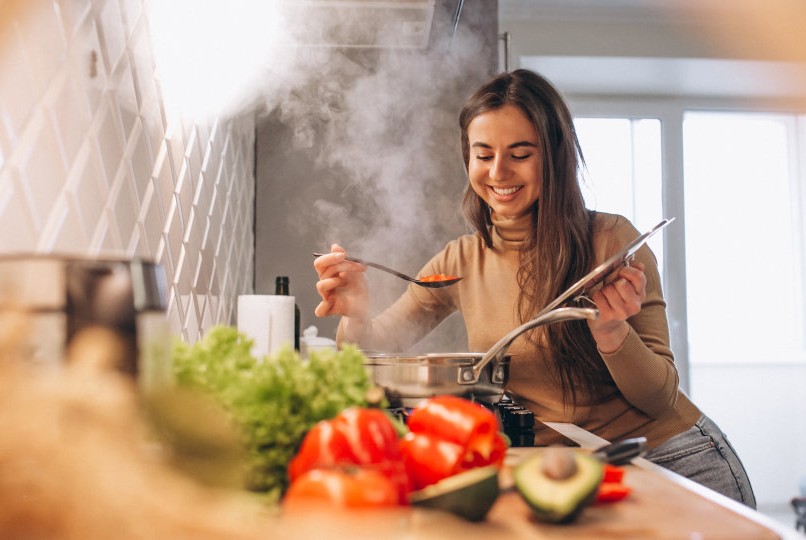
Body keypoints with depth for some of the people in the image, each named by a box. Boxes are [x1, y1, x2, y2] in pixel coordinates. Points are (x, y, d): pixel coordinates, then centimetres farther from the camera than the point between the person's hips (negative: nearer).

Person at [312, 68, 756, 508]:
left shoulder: (612, 240, -13)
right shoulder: (461, 262, -1)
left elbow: (661, 399, -9)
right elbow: (374, 349, 1)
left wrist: (610, 331, -29)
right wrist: (357, 314, -21)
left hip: (675, 461, -2)